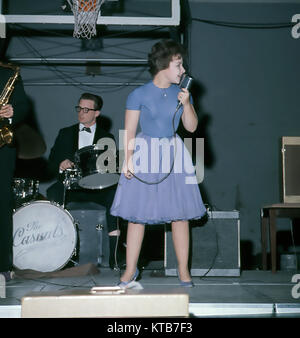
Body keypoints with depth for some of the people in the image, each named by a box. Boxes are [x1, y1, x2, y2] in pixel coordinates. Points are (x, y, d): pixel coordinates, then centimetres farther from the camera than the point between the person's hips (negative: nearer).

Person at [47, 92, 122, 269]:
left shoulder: (107, 138, 14)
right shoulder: (65, 134, 18)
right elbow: (51, 164, 12)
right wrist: (60, 166, -12)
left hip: (97, 187, -1)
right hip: (71, 186, 1)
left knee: (114, 193, -32)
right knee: (53, 192, -32)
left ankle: (113, 255, -31)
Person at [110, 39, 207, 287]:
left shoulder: (181, 92, 7)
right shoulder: (139, 95, -5)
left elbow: (192, 127, 7)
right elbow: (129, 131, -4)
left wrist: (186, 104, -8)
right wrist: (128, 159, -13)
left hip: (173, 155, 3)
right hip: (144, 155, -3)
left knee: (180, 213, 1)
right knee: (137, 214, 0)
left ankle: (183, 269, 10)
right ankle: (131, 269, 12)